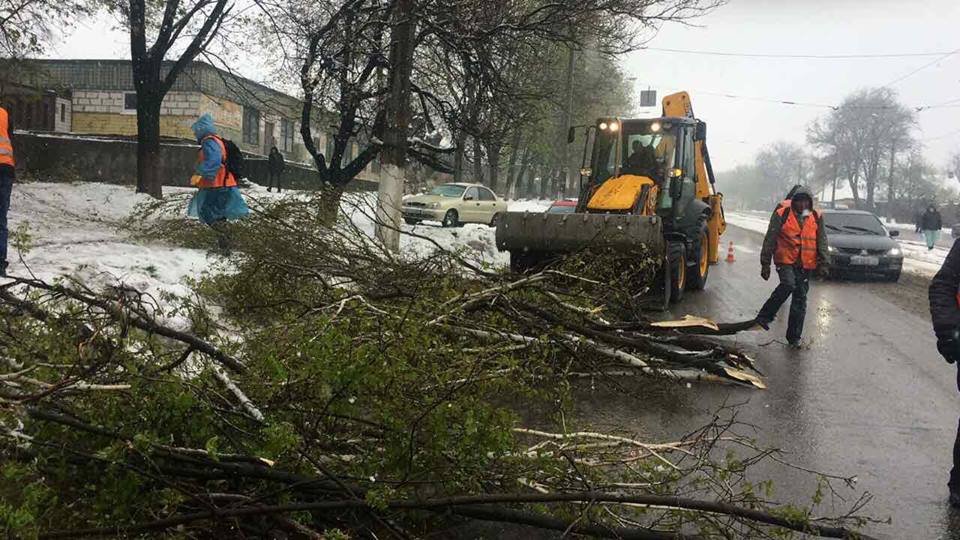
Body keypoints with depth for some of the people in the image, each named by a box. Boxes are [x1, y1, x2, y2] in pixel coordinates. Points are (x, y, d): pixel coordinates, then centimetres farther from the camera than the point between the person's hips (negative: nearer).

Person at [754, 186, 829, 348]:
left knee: (800, 299, 4)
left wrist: (823, 263, 0)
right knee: (788, 284, -30)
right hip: (785, 261, -4)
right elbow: (770, 240, -3)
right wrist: (765, 263, -5)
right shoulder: (782, 214, -4)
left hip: (805, 265, 4)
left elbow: (822, 241, 11)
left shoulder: (816, 218, 8)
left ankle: (794, 337, 11)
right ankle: (765, 316, -18)